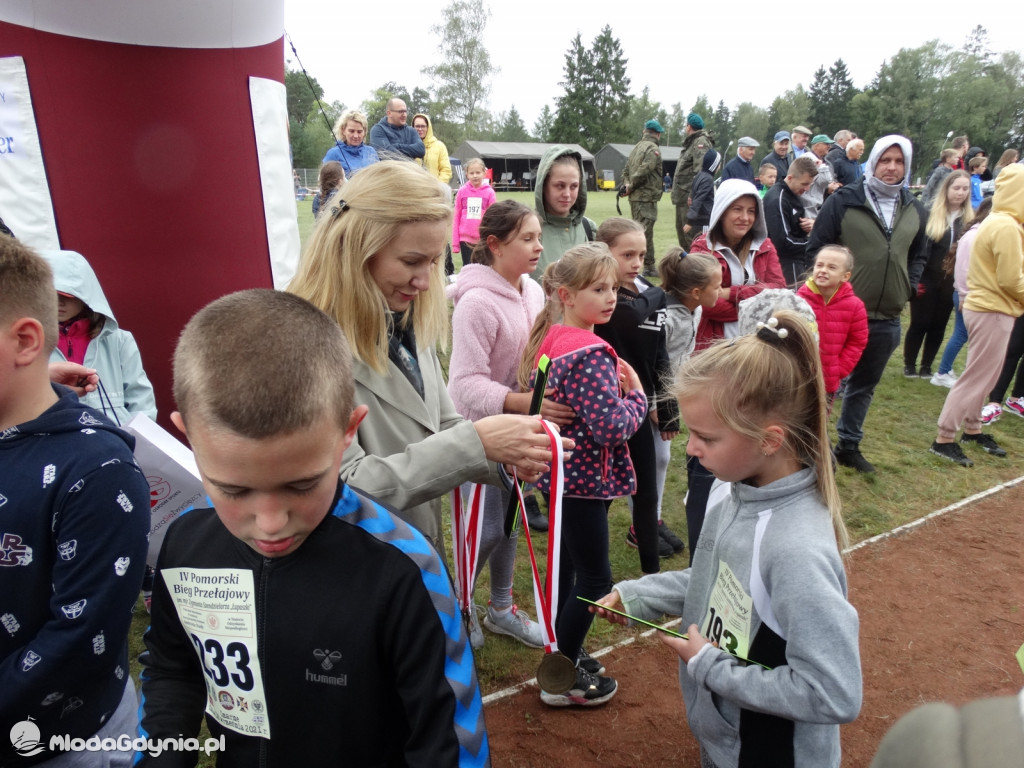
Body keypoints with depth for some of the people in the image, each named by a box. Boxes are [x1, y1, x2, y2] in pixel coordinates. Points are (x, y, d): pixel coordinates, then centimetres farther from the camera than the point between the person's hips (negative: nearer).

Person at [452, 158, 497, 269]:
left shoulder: (489, 192, -2)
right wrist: (455, 241, 2)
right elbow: (456, 217, 4)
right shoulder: (462, 191, 1)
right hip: (465, 238, 1)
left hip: (484, 239, -1)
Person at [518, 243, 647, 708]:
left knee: (566, 565, 22)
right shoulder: (590, 353, -24)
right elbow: (612, 425, -30)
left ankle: (562, 653, 39)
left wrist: (615, 385, 4)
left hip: (558, 472, 10)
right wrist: (636, 395, -10)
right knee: (595, 579, 4)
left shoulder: (547, 338, 5)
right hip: (585, 478, -10)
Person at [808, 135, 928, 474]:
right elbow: (817, 247, -6)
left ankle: (849, 445, 31)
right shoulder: (844, 200, -7)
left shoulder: (914, 210, 9)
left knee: (864, 385, 16)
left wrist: (907, 287, 6)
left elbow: (918, 255, 20)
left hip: (887, 319, 6)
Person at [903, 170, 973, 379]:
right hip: (927, 280, -3)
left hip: (951, 283, 3)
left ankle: (926, 367, 20)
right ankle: (909, 366, 17)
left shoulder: (969, 220, 3)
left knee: (938, 326, 9)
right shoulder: (930, 215, -5)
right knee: (919, 324, 3)